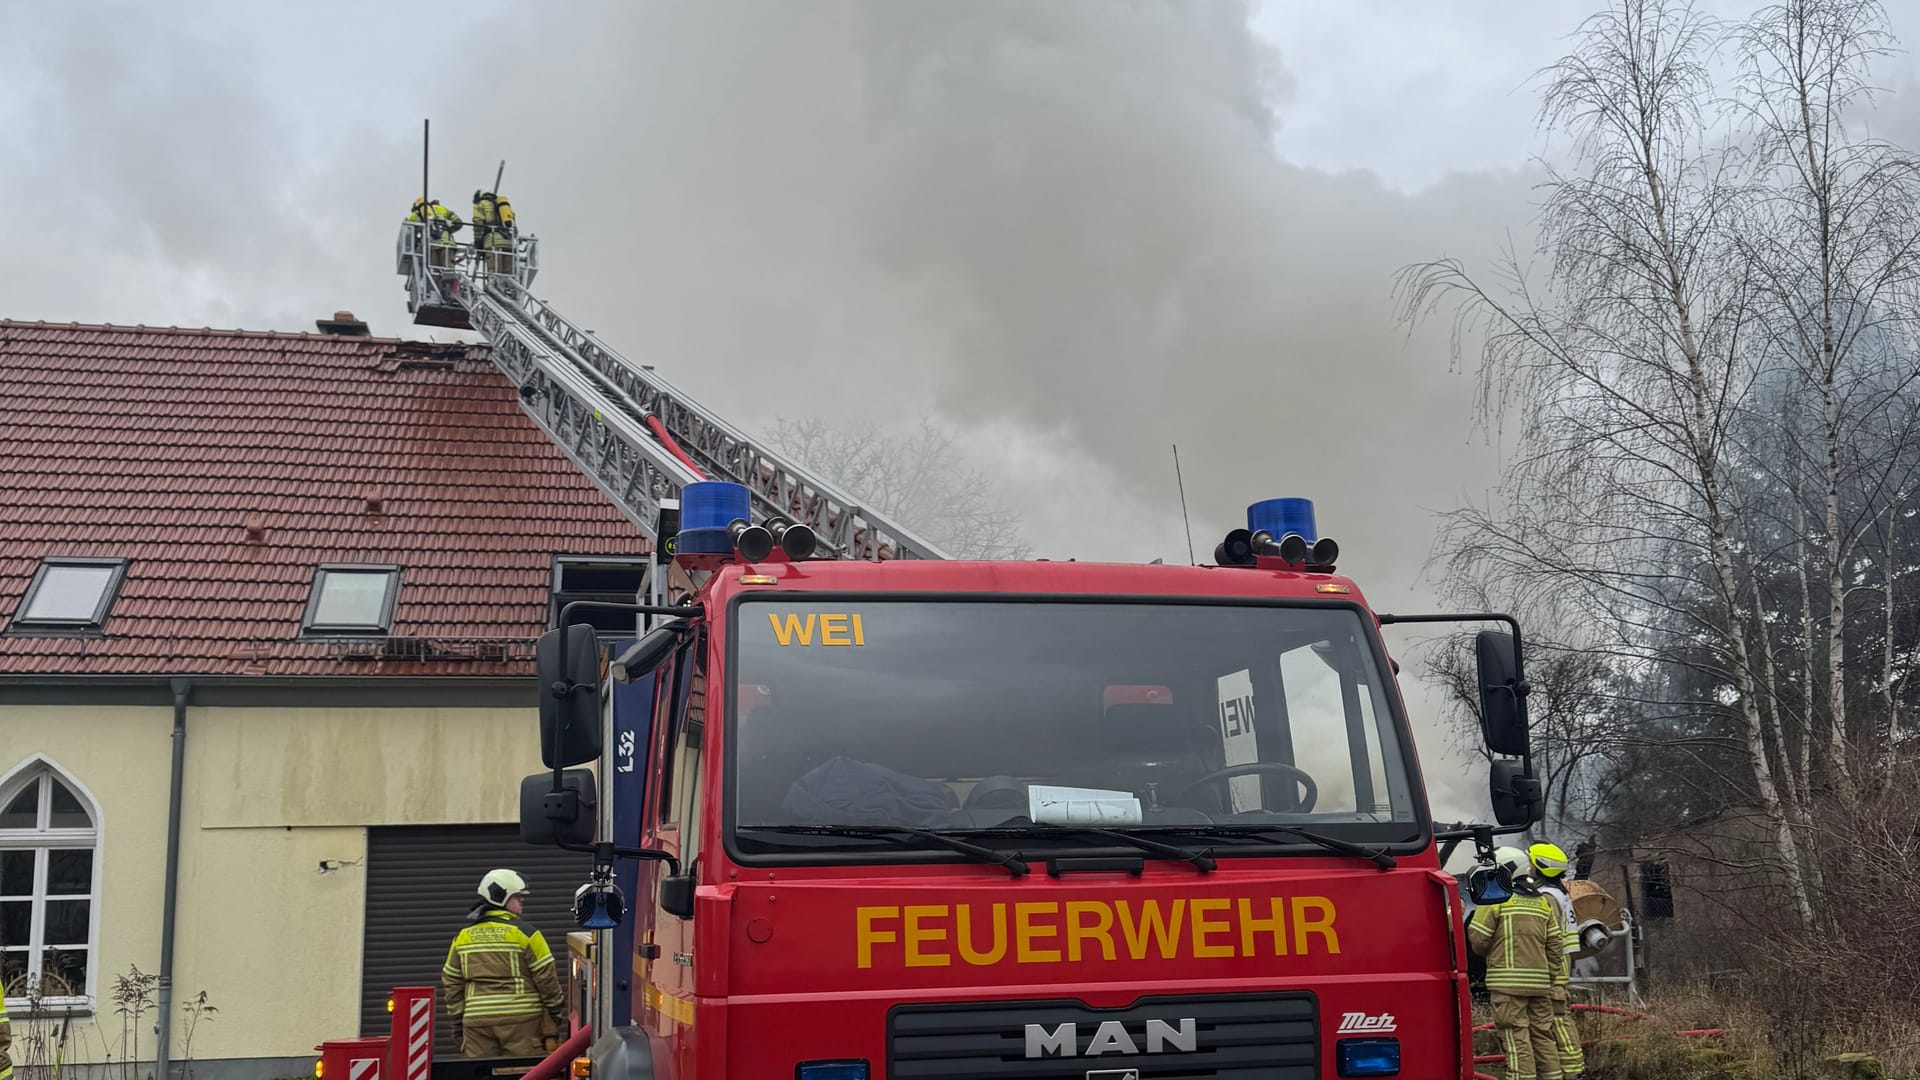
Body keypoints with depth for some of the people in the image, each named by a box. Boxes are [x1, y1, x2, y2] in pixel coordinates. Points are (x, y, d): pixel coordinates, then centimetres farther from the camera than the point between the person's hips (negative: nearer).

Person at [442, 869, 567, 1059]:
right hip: (521, 1020, -4)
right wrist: (557, 1012, 6)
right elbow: (546, 976, -4)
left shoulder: (463, 937, 10)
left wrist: (458, 1018, 20)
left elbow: (451, 981, 13)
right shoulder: (524, 933, -5)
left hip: (476, 1020, 4)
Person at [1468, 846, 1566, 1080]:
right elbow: (1555, 945, 12)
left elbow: (1478, 939, -6)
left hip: (1508, 982, -6)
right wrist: (1549, 976, 18)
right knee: (1542, 1034, 13)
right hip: (1539, 982, 6)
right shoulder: (1543, 902, 14)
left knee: (1516, 1037, -6)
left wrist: (1488, 954, 15)